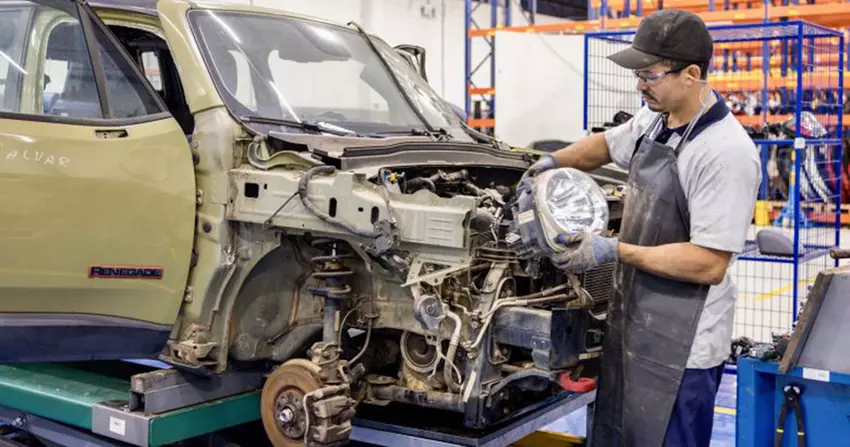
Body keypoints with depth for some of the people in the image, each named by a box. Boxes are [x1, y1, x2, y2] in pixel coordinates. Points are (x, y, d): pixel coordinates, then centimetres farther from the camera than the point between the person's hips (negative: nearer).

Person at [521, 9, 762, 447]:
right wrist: (554, 161, 9)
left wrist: (613, 251, -24)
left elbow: (709, 264, -26)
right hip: (630, 321, 9)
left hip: (681, 346, -8)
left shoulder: (726, 154, -24)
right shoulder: (652, 121, 4)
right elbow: (605, 144, 27)